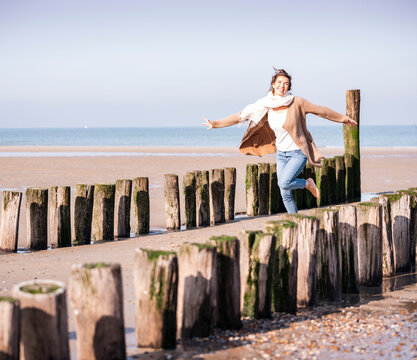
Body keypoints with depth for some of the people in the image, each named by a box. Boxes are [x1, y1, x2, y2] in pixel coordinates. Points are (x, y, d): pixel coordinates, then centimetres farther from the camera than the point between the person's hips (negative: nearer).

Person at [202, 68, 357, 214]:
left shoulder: (296, 102, -13)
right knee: (285, 194, 6)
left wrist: (344, 118, 7)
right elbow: (241, 115, 2)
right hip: (281, 153, 5)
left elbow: (321, 111, -3)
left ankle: (308, 183, 5)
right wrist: (216, 123, 2)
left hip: (298, 153, -5)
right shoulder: (266, 105, -3)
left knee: (283, 183, -24)